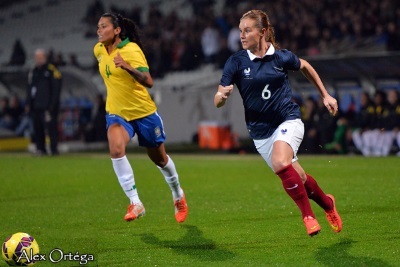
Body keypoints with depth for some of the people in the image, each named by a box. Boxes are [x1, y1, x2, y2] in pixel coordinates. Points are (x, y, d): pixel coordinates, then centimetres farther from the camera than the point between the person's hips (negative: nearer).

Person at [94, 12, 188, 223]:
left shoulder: (131, 50, -21)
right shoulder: (99, 50, -2)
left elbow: (148, 82, -33)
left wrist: (127, 67, -46)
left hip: (143, 112, -4)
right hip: (117, 113, 4)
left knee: (159, 159, 15)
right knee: (116, 149, -27)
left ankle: (178, 195, 44)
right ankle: (135, 203, -21)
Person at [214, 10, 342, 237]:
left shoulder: (282, 57, -6)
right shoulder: (236, 62, -6)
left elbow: (305, 66, 17)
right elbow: (218, 102, -10)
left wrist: (325, 95, 18)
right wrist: (222, 95, -33)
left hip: (288, 120, -2)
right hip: (260, 131, 3)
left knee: (280, 163, -31)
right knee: (299, 180, 7)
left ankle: (308, 215, -16)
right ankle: (327, 203, 37)